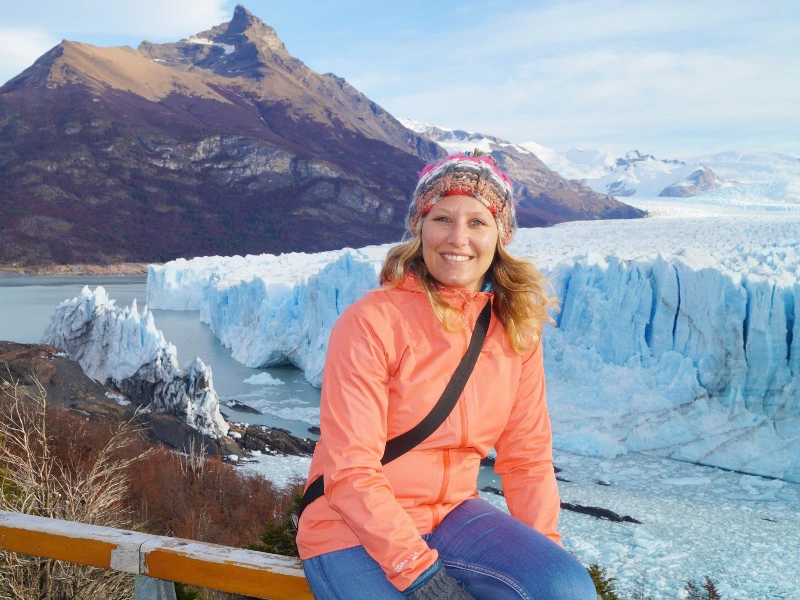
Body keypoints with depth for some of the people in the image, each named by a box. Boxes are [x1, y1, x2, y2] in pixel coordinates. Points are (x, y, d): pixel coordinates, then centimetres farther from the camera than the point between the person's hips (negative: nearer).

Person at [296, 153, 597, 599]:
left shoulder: (515, 328, -1)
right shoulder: (370, 323, -16)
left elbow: (527, 457, 3)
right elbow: (351, 473, -18)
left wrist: (545, 557, -8)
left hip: (453, 514, 5)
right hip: (353, 529, -4)